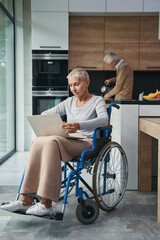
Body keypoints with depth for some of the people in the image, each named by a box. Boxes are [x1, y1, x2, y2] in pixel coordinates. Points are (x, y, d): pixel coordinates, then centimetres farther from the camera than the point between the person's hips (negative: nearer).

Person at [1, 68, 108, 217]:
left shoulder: (97, 101, 5)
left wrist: (80, 125, -34)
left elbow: (104, 119, -16)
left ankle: (46, 204, -37)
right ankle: (26, 200, -30)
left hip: (86, 142, -5)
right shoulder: (69, 102, 23)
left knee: (52, 142, -34)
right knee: (38, 142, -26)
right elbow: (47, 113, 23)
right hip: (67, 141, 6)